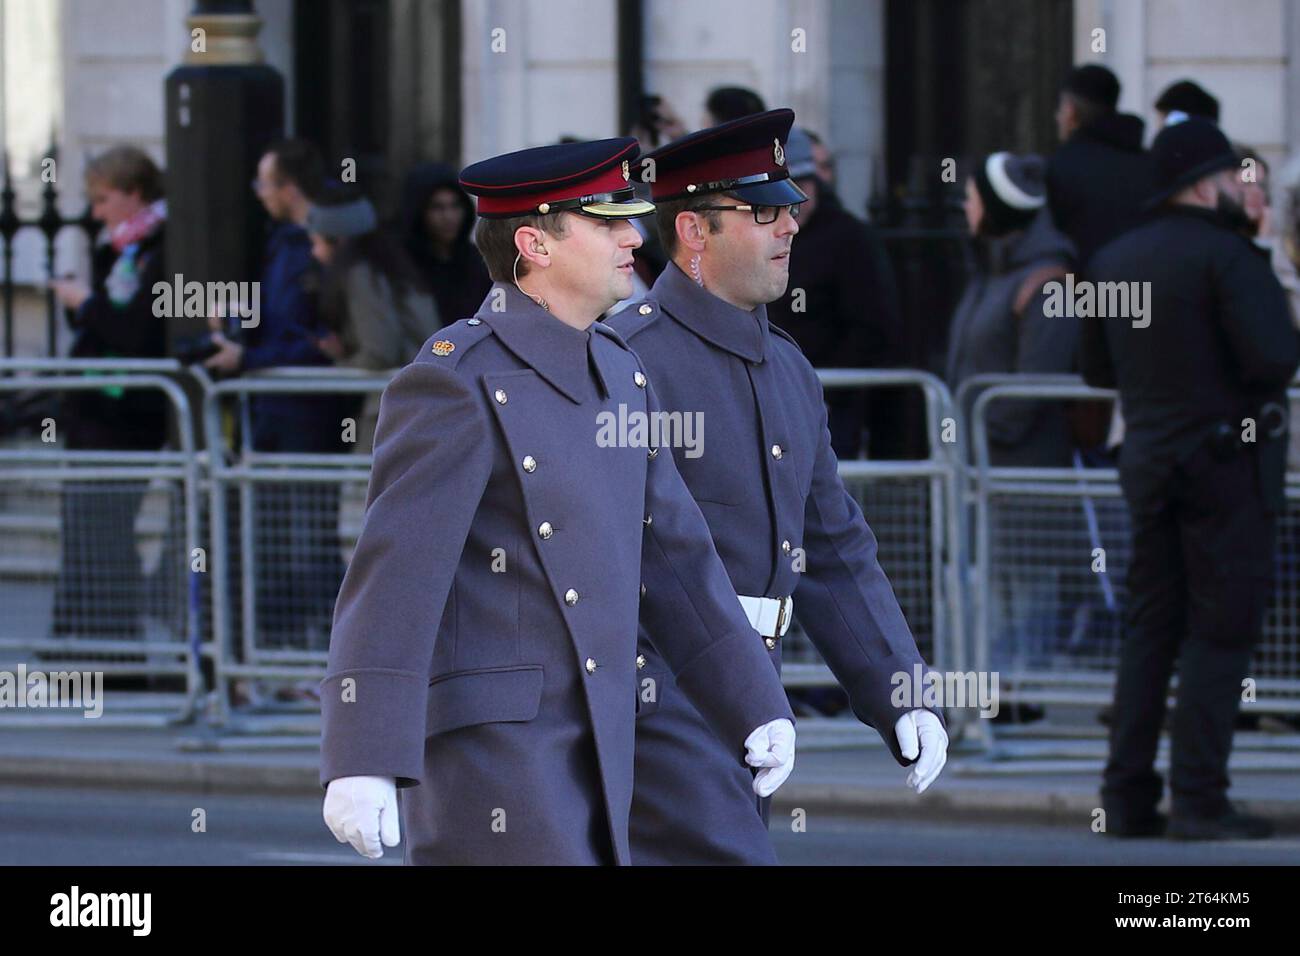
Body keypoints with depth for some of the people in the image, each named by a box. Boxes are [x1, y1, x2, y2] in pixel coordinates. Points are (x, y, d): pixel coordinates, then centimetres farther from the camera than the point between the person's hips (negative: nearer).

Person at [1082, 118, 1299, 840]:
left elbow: (1098, 369, 17)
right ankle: (1200, 801, -6)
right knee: (1222, 631, -3)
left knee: (1150, 626, 11)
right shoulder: (1227, 255, -13)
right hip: (1230, 456, -7)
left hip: (1148, 456, 7)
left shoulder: (1115, 260, 10)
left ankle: (1128, 796, 9)